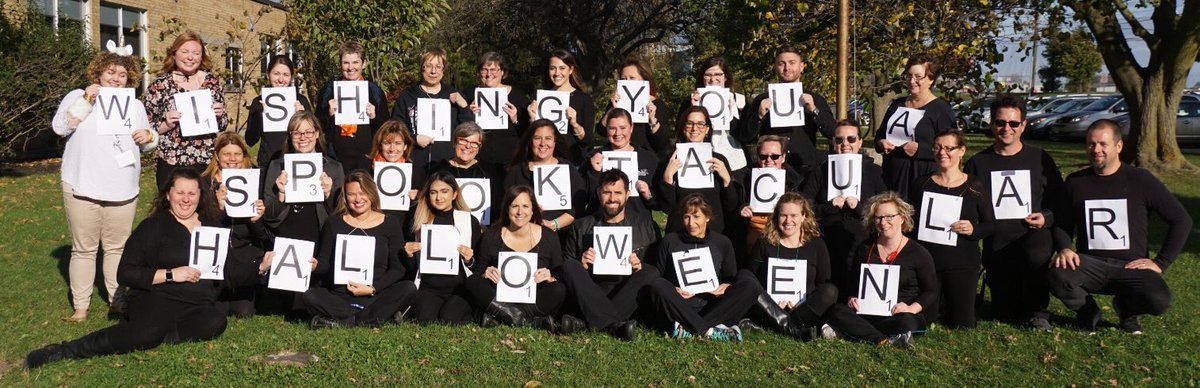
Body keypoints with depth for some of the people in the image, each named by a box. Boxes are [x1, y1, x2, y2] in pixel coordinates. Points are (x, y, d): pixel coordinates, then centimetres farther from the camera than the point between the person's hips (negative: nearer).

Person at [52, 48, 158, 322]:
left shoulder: (135, 105, 16)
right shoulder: (78, 96, 6)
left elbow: (147, 143, 19)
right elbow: (60, 127, -7)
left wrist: (149, 136, -5)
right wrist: (86, 100, -14)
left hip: (123, 192, 3)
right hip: (83, 189, -2)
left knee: (118, 248, 8)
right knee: (84, 249, 3)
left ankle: (118, 300, 17)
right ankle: (80, 306, 10)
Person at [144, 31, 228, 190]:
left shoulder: (213, 81, 6)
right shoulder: (159, 85, -1)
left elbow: (222, 124, 12)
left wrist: (220, 115, -8)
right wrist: (166, 124, -16)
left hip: (208, 163, 2)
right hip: (172, 165, -2)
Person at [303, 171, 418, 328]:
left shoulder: (390, 224, 5)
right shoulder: (334, 223, 9)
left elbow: (398, 268, -1)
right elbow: (325, 262, 8)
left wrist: (372, 289, -14)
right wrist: (315, 265, -16)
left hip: (377, 297, 0)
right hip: (339, 297, 0)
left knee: (408, 288, -27)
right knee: (310, 296, -28)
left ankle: (345, 322, -25)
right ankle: (380, 316, -27)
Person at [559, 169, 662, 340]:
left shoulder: (646, 225, 12)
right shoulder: (580, 227, 14)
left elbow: (658, 269, 7)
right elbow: (567, 268, 11)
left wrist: (640, 267, -12)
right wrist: (582, 265, -9)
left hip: (629, 296, 0)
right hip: (591, 296, 0)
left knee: (651, 272, -27)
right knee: (570, 267, -23)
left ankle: (587, 322, -32)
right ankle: (616, 325, -37)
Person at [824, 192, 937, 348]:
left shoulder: (919, 253, 0)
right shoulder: (865, 249, 11)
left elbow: (931, 292, 1)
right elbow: (854, 283, 18)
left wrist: (912, 308, -18)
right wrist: (852, 299, -5)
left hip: (898, 315, -3)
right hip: (867, 313, 3)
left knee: (905, 322, -39)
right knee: (835, 311, -26)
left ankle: (847, 332, -30)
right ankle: (886, 340, -34)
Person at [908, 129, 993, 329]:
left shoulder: (974, 186, 0)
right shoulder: (922, 184, 4)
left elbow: (990, 225, 3)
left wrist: (973, 230, -18)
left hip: (963, 264, -1)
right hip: (928, 261, 1)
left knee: (962, 324, 2)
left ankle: (949, 304, 35)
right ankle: (942, 303, 34)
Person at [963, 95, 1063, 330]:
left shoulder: (1039, 159, 8)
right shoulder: (977, 163, 10)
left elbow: (1060, 200, 10)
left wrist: (1047, 218, -9)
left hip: (1034, 235, -1)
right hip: (997, 246, 1)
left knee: (1037, 255, -38)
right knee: (1005, 315, -3)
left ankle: (1037, 312, -12)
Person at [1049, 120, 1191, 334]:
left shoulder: (1140, 180, 0)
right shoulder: (1075, 182, 6)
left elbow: (1182, 220, 3)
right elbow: (1062, 225, 11)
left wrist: (1160, 262, -4)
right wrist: (1064, 248, -12)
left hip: (1132, 266, 0)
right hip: (1090, 264, 1)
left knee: (1159, 301, -31)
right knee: (1058, 275, -33)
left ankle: (1126, 308, 9)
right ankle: (1087, 311, 2)